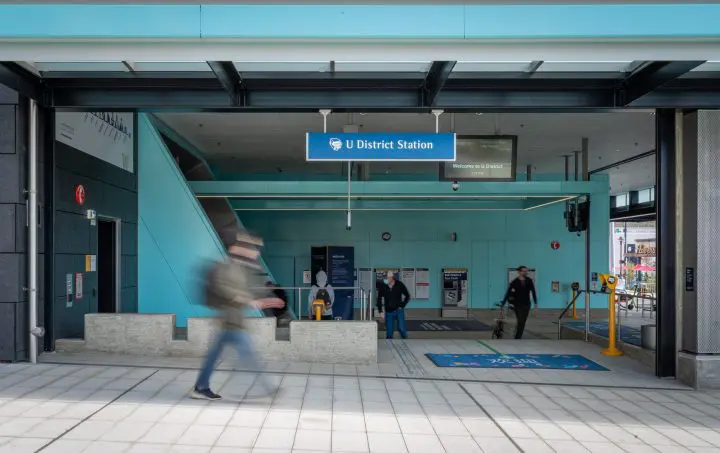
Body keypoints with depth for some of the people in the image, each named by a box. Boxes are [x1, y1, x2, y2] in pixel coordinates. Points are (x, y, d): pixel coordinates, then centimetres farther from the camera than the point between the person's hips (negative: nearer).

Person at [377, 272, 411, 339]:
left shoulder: (400, 285, -8)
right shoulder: (383, 287, -6)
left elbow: (407, 296, 5)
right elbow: (379, 299, 6)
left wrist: (402, 306, -2)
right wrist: (380, 311, -1)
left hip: (399, 310, -1)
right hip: (389, 312, 1)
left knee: (401, 328, -8)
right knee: (389, 331, 3)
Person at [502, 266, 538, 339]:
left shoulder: (529, 281, 1)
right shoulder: (514, 282, -8)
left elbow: (533, 292, 7)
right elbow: (508, 293, -11)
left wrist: (535, 303, 4)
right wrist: (503, 304, -15)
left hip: (526, 304, 3)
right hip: (518, 304, -3)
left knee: (523, 322, 4)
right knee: (520, 321, -9)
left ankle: (518, 337, 14)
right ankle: (517, 338, 1)